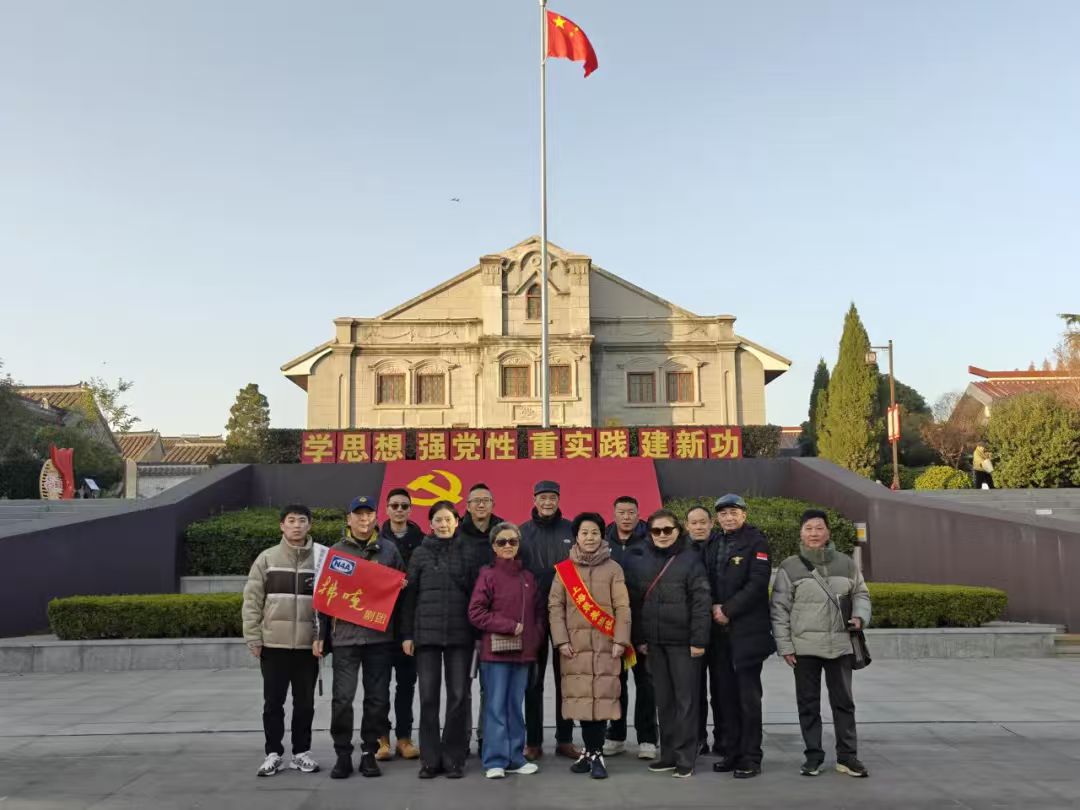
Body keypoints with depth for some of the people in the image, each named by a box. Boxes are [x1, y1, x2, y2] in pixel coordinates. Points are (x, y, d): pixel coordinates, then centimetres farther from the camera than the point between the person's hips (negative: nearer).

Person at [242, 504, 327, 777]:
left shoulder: (321, 558, 2)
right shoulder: (267, 559, 1)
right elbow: (252, 601, 2)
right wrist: (253, 638, -4)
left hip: (308, 644, 1)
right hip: (273, 644, 0)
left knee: (305, 703, 9)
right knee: (273, 702, 7)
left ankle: (302, 752, 21)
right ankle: (274, 753, 18)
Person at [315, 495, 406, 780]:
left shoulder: (389, 550, 8)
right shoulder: (335, 551, 7)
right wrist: (321, 636, 4)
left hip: (380, 635, 1)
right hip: (344, 636, -1)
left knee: (378, 698, 5)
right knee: (342, 698, -3)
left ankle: (369, 753, 18)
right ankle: (343, 754, 11)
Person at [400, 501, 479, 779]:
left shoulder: (467, 554, 5)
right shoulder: (420, 554, 6)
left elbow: (476, 594, 4)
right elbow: (410, 596, 7)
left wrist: (478, 631, -1)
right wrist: (407, 633, 2)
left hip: (460, 634, 0)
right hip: (426, 633, 1)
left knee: (458, 695, 2)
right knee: (428, 696, 4)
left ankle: (454, 758, 13)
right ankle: (430, 759, 14)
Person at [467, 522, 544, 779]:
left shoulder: (527, 578, 9)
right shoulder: (488, 575, -5)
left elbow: (539, 611, 17)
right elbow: (475, 612, -11)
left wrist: (537, 636, 1)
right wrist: (510, 626, -13)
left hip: (523, 651, 5)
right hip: (496, 651, -5)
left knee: (516, 706, 12)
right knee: (496, 706, 0)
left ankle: (515, 758, 21)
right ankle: (495, 761, 7)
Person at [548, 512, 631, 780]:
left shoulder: (613, 568, 5)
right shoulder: (563, 569, 7)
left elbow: (622, 607, 1)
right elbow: (555, 606, 4)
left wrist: (620, 641, -7)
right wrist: (561, 641, -5)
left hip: (605, 644, -1)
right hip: (575, 644, 1)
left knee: (602, 697, -5)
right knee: (581, 697, 2)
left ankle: (595, 753, 5)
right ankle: (591, 751, 15)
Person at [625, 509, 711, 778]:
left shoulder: (690, 560, -7)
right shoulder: (639, 561, 6)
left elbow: (701, 603, -10)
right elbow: (635, 602, 10)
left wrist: (699, 639, -14)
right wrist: (639, 638, 7)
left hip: (683, 641, -4)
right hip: (654, 642, 5)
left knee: (685, 699, 2)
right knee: (664, 700, 12)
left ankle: (685, 758, 10)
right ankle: (668, 754, 22)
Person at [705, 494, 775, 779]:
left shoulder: (756, 542, -4)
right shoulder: (712, 544, 14)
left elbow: (757, 584, -13)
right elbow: (706, 582, 16)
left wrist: (728, 610, -13)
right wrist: (714, 608, -1)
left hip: (748, 630, -6)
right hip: (718, 630, 6)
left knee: (748, 696, -1)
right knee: (724, 693, 10)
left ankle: (750, 758, 7)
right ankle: (730, 752, 20)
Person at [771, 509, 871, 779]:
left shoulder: (846, 563, 5)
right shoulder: (789, 567, -2)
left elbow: (861, 594, 17)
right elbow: (779, 609, -1)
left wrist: (860, 616, -4)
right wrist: (784, 645, -5)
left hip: (840, 645, 2)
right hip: (804, 646, -2)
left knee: (844, 701, 8)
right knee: (808, 704, 6)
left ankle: (847, 756, 19)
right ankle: (813, 755, 18)